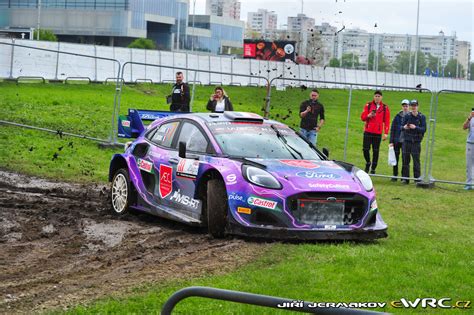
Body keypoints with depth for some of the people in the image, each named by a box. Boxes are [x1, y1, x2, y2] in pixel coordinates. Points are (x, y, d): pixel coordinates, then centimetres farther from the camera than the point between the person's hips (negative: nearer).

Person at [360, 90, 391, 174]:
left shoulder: (385, 108, 4)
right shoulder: (368, 105, 6)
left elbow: (387, 121, 3)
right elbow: (362, 117, 6)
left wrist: (386, 133, -4)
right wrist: (368, 116, -15)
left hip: (378, 133, -1)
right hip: (368, 131, 1)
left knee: (376, 151, 0)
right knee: (365, 149, -2)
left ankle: (373, 169, 8)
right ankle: (368, 162, 25)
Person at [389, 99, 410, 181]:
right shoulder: (397, 116, 3)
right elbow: (392, 129, 4)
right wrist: (391, 141, 1)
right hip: (397, 141, 1)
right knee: (396, 158, 5)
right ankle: (395, 175, 13)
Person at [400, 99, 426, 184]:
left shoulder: (422, 117, 1)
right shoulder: (407, 116, 3)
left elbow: (424, 129, -7)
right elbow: (401, 127, -1)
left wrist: (415, 127, -23)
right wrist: (404, 127, -24)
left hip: (416, 142, -1)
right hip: (406, 141, 1)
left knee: (416, 161, -2)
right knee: (405, 160, 3)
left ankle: (417, 178, 4)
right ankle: (405, 178, 10)